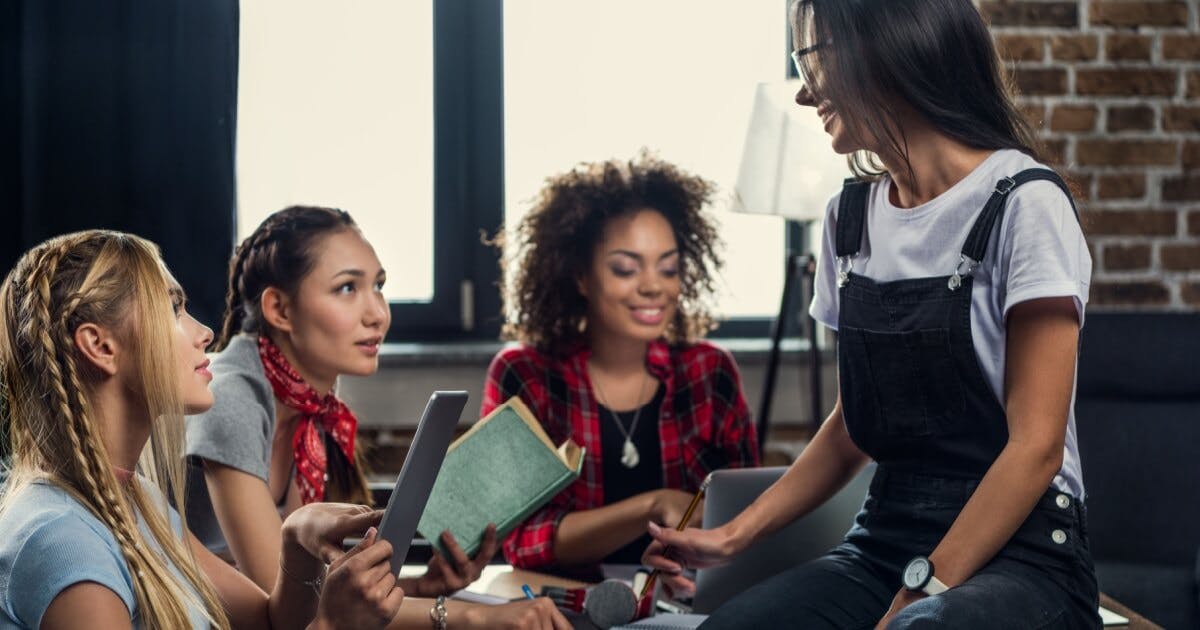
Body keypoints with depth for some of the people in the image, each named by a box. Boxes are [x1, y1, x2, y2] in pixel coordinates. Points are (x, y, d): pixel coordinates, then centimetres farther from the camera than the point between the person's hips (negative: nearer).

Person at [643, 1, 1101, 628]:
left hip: (1017, 548, -5)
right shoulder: (851, 216, 12)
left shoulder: (1022, 202, -8)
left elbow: (1037, 446, -13)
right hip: (885, 540, 6)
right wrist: (734, 535, 5)